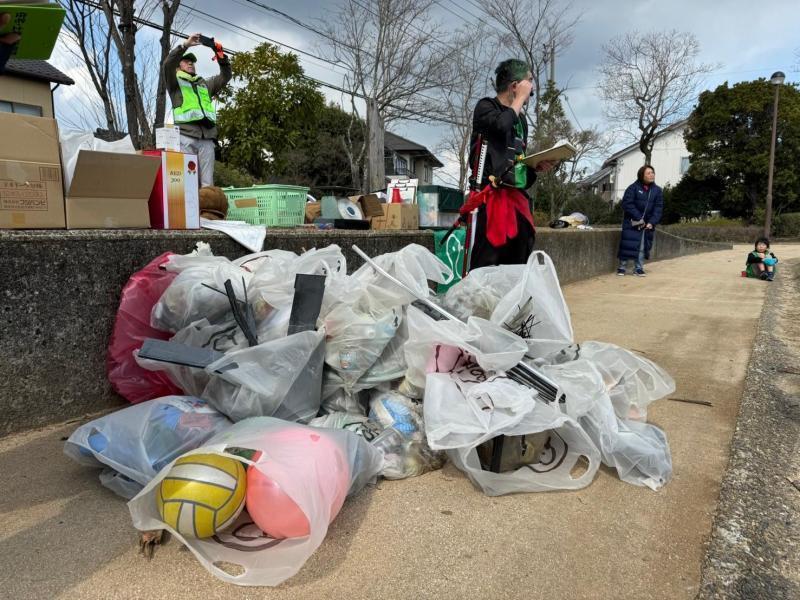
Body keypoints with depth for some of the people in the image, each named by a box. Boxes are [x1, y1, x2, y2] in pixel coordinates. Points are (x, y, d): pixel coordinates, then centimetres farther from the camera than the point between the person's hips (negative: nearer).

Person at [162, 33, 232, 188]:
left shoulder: (204, 84, 33)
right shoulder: (175, 82, 20)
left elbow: (226, 76, 27)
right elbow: (168, 64, 2)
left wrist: (221, 55, 13)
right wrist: (186, 44, -3)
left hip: (207, 137, 4)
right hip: (186, 135, -4)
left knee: (207, 183, -5)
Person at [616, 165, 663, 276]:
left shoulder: (657, 190, 5)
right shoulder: (633, 187, -7)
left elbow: (658, 208, 2)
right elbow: (627, 204, -13)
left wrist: (652, 222, -11)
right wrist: (638, 218, -17)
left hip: (647, 224, 4)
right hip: (632, 222, -4)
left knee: (642, 247, 7)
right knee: (628, 245, -4)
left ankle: (638, 268, 15)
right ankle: (622, 267, 5)